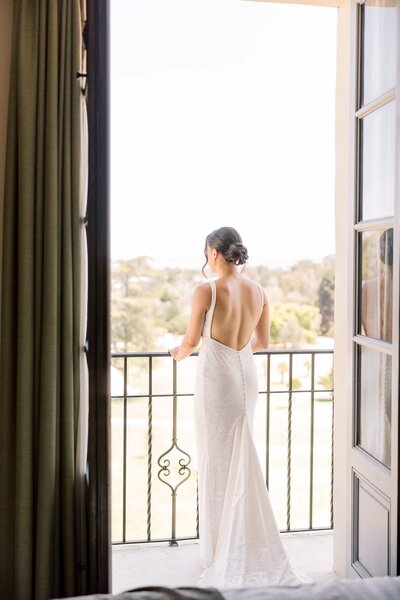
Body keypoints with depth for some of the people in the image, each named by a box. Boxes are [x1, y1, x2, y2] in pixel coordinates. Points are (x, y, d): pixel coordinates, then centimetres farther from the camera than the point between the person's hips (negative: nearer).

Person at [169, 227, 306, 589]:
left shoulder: (206, 291, -15)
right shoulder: (259, 291, 2)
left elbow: (191, 341, -9)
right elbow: (262, 342, 11)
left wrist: (178, 353, 14)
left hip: (216, 378, -6)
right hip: (247, 376, 6)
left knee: (217, 460, 6)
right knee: (241, 458, 16)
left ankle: (221, 549, 19)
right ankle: (244, 544, 26)